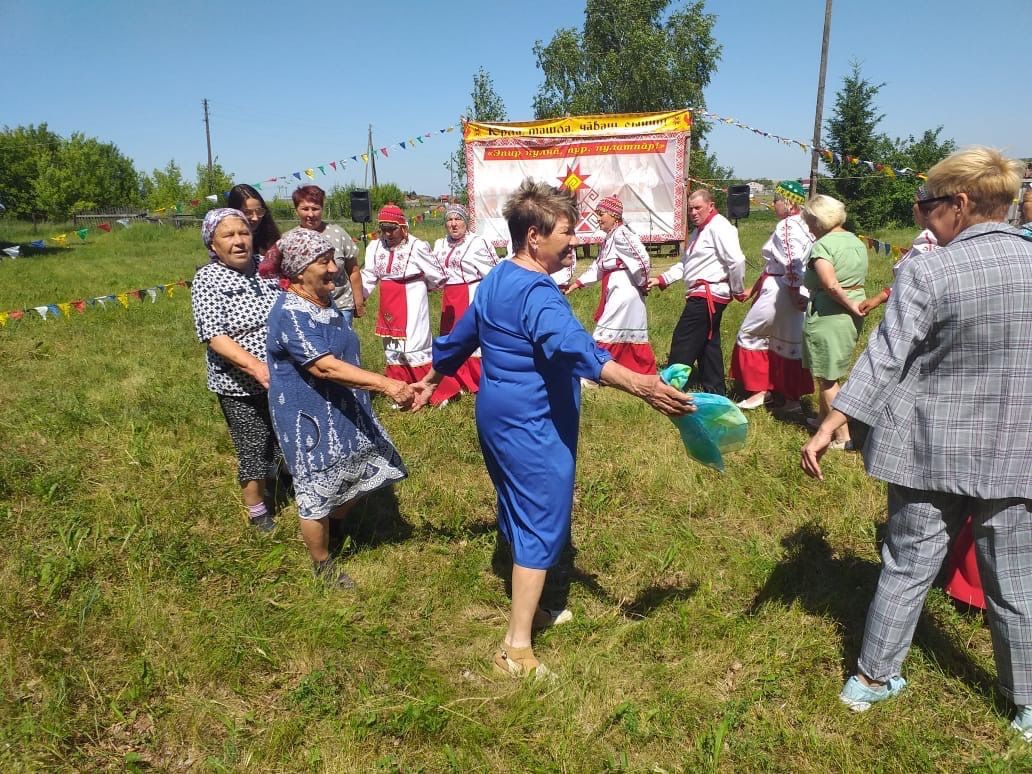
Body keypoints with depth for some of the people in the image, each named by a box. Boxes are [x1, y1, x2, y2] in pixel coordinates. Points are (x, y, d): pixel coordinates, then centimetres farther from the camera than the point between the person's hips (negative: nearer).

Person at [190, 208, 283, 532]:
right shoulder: (207, 280, -12)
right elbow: (214, 336, -22)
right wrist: (255, 366, -34)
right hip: (240, 386, -4)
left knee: (280, 436, 22)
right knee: (253, 449, 6)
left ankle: (270, 476, 53)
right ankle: (257, 510, 29)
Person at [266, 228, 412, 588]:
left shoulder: (325, 299, 5)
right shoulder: (290, 313, -25)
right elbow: (325, 367, -34)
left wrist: (381, 386, 25)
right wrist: (385, 383, -40)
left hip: (345, 410, 9)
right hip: (310, 419, -9)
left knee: (362, 476, 18)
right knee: (317, 492, 8)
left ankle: (332, 525, 44)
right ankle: (323, 564, 29)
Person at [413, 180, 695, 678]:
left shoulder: (496, 281, 9)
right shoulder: (537, 295, -22)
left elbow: (460, 337, 21)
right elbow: (577, 349, -40)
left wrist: (431, 378, 35)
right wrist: (641, 385, -50)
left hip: (497, 418, 10)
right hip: (532, 428, -10)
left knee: (520, 516, 22)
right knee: (541, 526, -1)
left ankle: (527, 608, 40)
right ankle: (516, 648, 6)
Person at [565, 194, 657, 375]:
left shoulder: (621, 234, -15)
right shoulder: (609, 238, 15)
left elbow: (642, 259, -24)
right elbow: (598, 267, 19)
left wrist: (642, 283, -11)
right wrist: (577, 283, 13)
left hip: (624, 292, -10)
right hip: (616, 292, 10)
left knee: (606, 333, -4)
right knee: (632, 335, 14)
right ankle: (647, 374, 22)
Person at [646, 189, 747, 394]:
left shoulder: (719, 227, -12)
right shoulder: (699, 231, 20)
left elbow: (736, 261, -20)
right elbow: (685, 264, 20)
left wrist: (738, 291, -12)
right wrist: (662, 279, 8)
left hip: (708, 295, -10)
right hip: (702, 297, 10)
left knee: (682, 342, -8)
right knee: (708, 345, 14)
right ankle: (715, 392, 22)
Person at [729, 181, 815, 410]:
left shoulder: (786, 226, -16)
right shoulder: (803, 225, 13)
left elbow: (792, 264, -25)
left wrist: (793, 295, -21)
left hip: (780, 291, -9)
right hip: (798, 292, 9)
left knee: (750, 334, 4)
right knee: (789, 343, 14)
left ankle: (759, 390, 9)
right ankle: (792, 397, 20)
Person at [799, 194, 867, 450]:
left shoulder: (822, 245, -14)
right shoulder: (856, 241, 12)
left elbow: (831, 285, -25)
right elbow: (859, 278, 11)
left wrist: (851, 305, -15)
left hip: (827, 314, -8)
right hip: (853, 315, 8)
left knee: (826, 377, 1)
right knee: (829, 373, 22)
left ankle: (842, 437, 2)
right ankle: (823, 418, 36)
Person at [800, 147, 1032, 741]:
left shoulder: (927, 273, -13)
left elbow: (883, 358, -16)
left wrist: (827, 428, -13)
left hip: (931, 448, -2)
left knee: (908, 564, 11)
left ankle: (873, 679, 26)